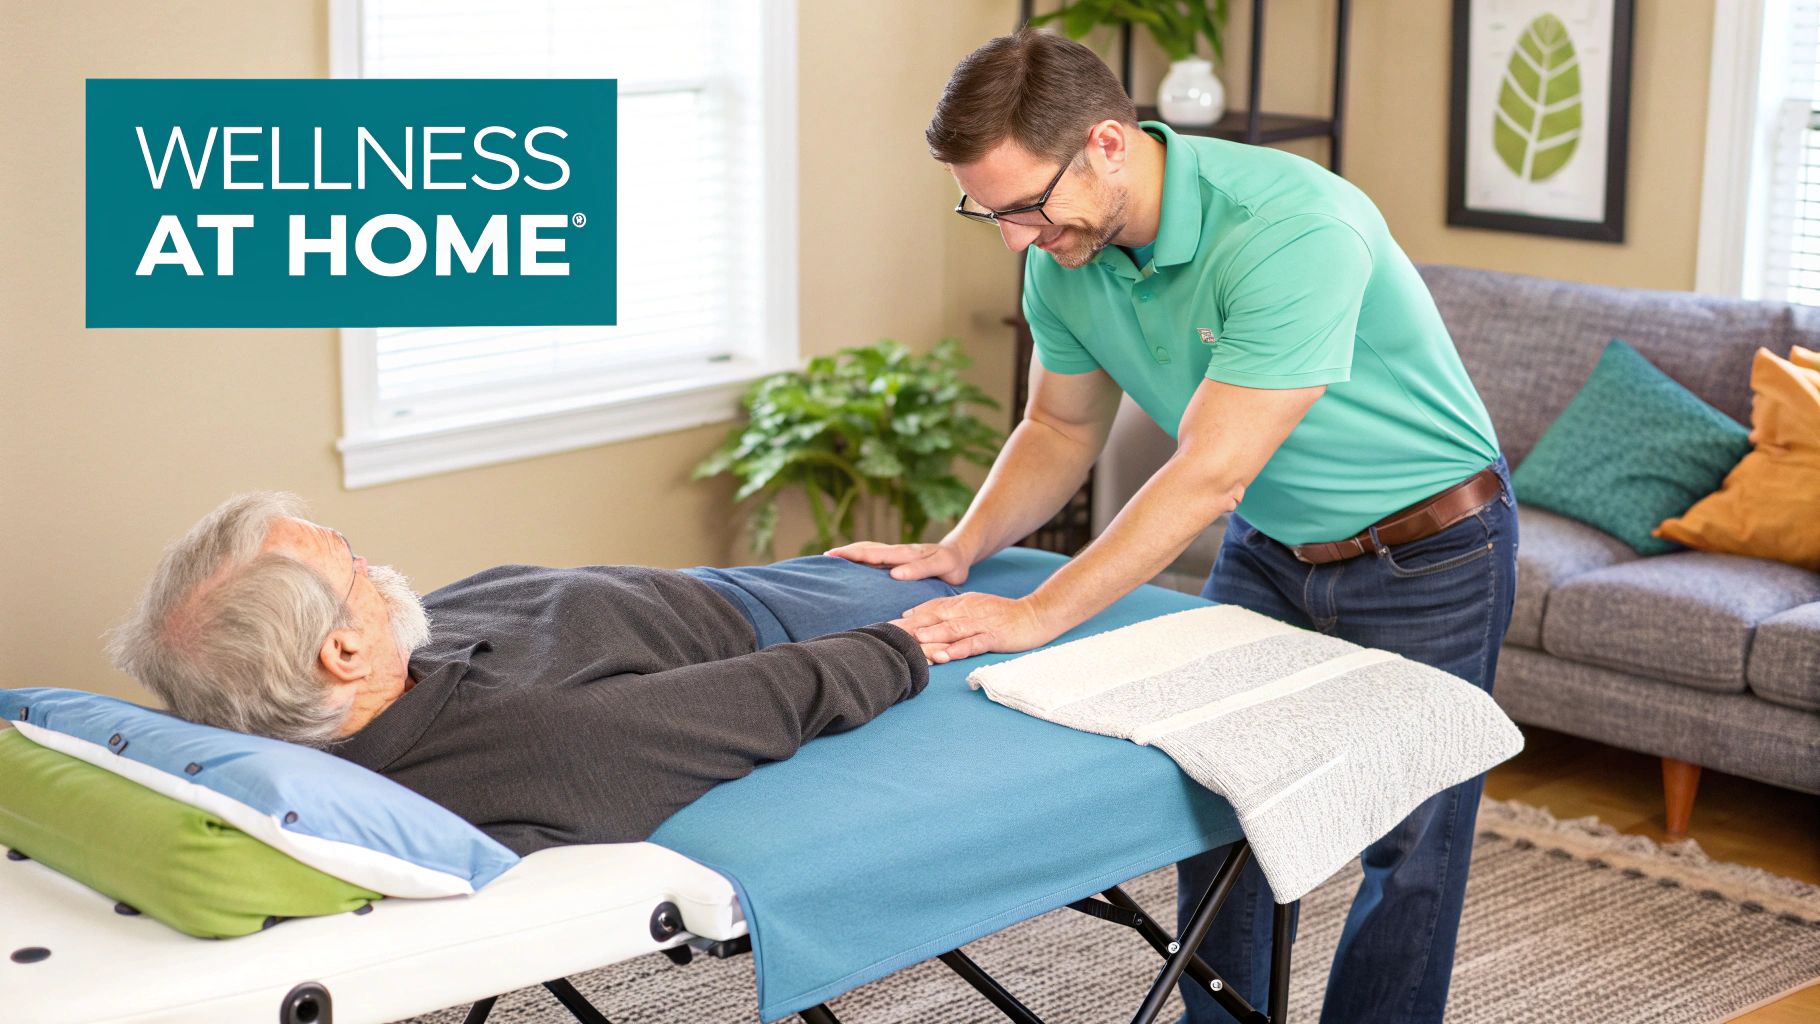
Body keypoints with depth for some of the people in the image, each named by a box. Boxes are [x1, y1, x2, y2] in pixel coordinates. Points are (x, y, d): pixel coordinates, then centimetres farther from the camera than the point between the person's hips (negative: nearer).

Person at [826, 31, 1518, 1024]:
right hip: (1269, 549, 6)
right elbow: (1059, 432, 4)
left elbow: (1210, 474, -36)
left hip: (1426, 554, -6)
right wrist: (961, 549, -13)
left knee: (1409, 845, 1)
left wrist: (1036, 616, -36)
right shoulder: (1064, 254, -11)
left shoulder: (1293, 229, -35)